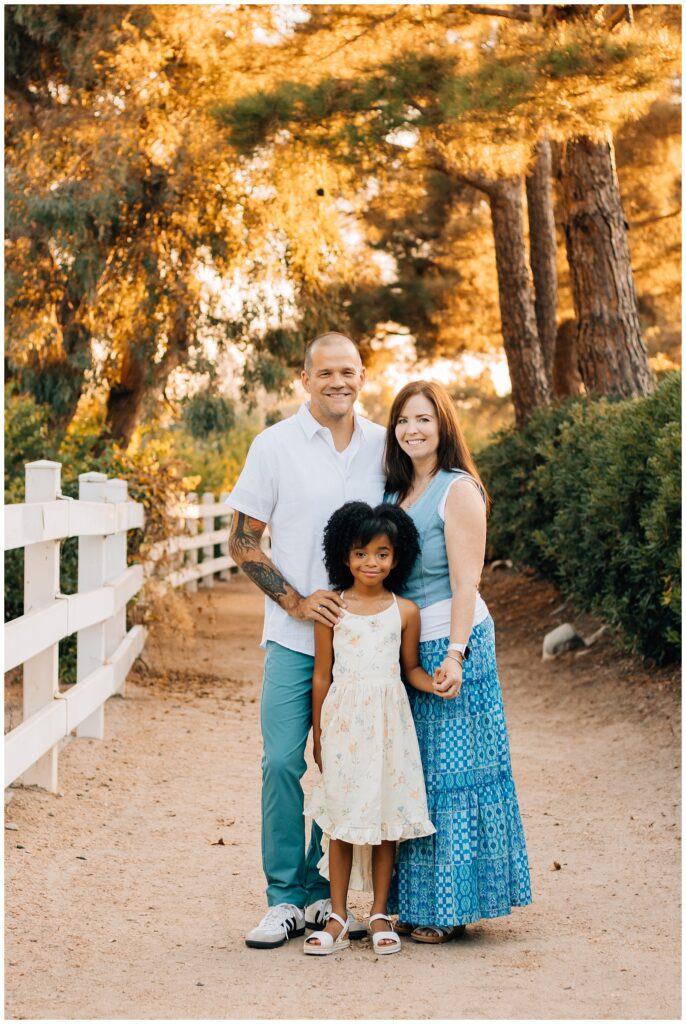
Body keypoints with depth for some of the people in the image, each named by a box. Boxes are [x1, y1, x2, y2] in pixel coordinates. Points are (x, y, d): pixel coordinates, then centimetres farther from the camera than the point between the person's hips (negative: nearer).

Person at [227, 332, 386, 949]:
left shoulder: (383, 447, 6)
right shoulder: (275, 446, -1)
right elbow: (243, 542, 0)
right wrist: (297, 602, -10)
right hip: (295, 636, -2)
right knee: (283, 761, -5)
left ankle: (323, 894, 19)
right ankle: (285, 899, 6)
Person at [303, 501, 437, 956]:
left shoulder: (405, 611, 2)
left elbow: (411, 668, 11)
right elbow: (322, 676, 4)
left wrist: (437, 684, -11)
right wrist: (319, 735, 6)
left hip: (388, 722, 1)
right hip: (343, 722, -1)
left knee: (386, 816, 5)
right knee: (341, 820, 4)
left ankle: (380, 915, 17)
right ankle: (338, 918, 13)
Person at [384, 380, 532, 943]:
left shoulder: (458, 490, -8)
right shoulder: (396, 491, 14)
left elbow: (465, 580, -13)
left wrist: (455, 654, -21)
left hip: (448, 644, -7)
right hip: (402, 648, 7)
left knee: (449, 771, -2)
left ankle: (448, 906, 5)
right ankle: (415, 902, 18)